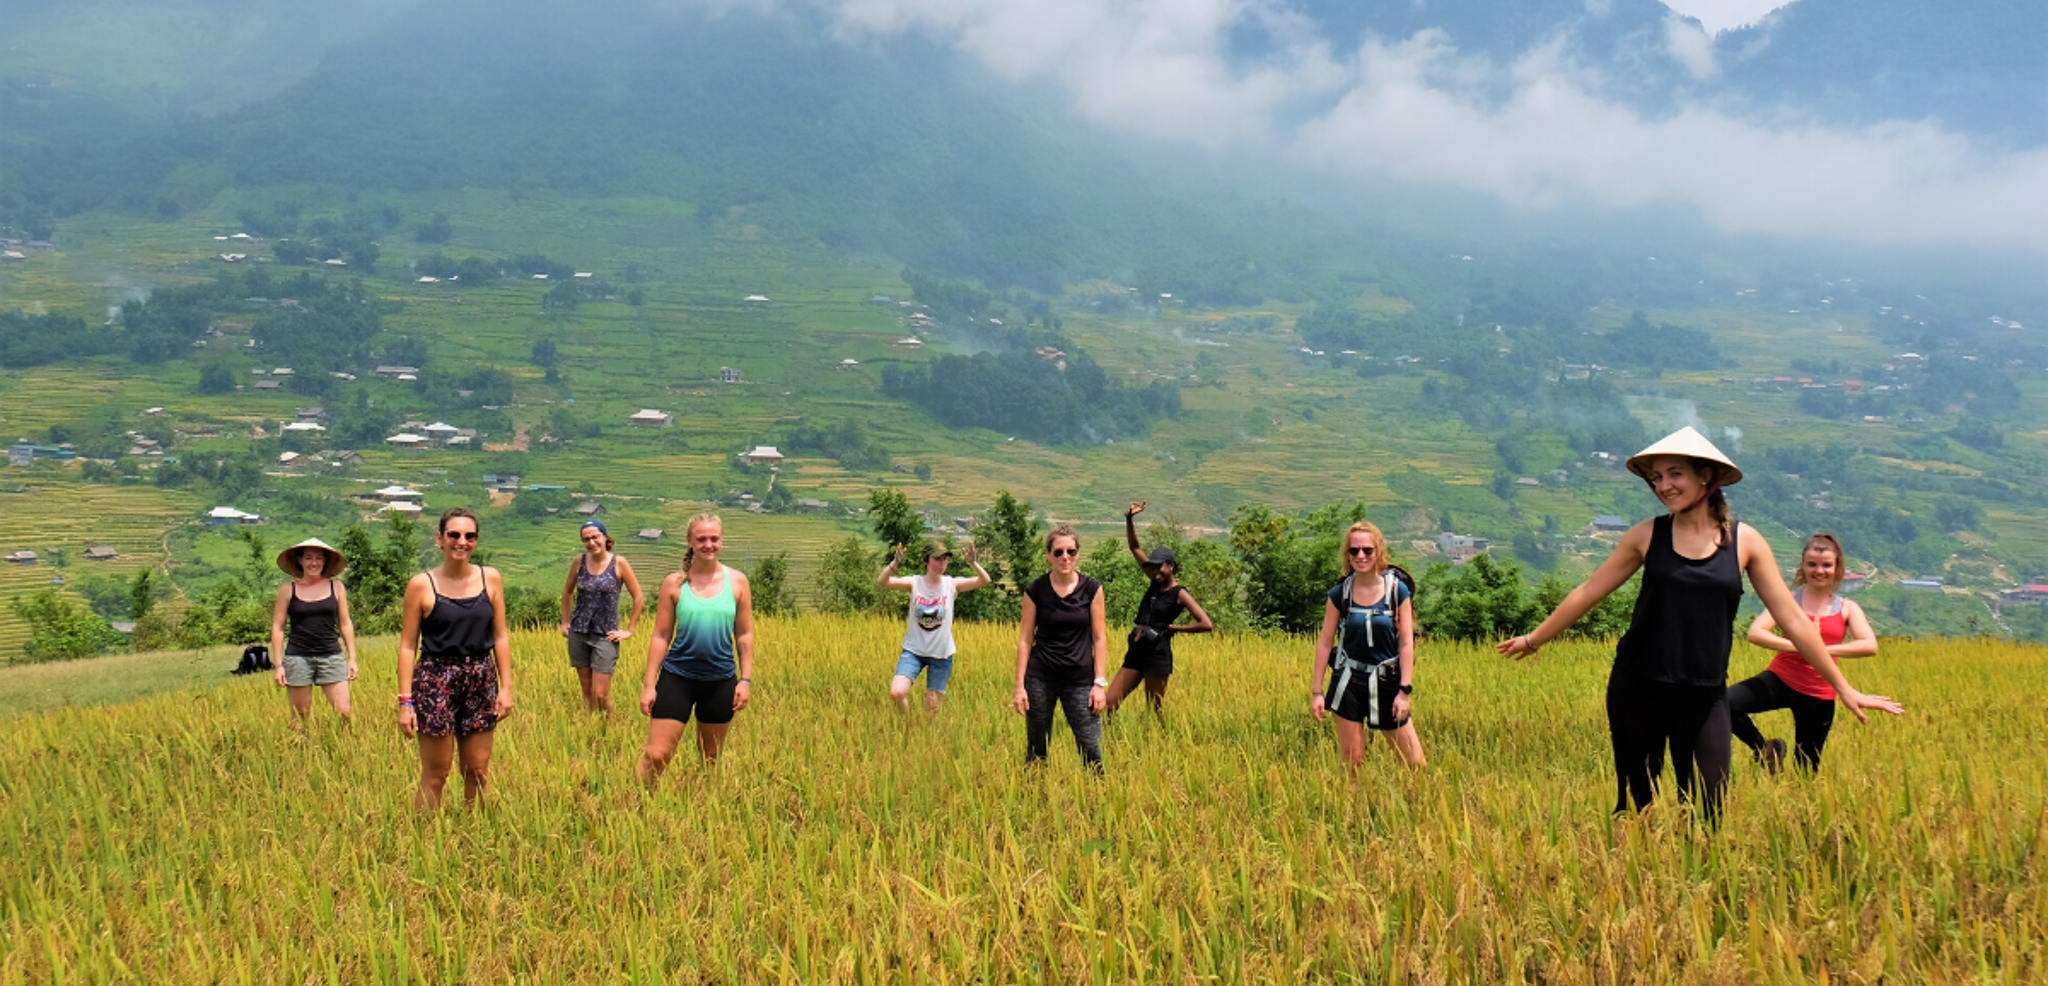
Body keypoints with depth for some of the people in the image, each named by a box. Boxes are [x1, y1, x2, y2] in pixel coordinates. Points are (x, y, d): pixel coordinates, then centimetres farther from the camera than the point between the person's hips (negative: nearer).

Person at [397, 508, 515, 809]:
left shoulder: (490, 579, 5)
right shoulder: (421, 585, -4)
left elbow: (501, 637, 9)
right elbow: (407, 646, -3)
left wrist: (506, 688, 4)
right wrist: (405, 701, -7)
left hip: (481, 682, 3)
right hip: (436, 682, -3)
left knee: (477, 771, 7)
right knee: (435, 773, 0)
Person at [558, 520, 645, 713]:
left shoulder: (619, 564, -8)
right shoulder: (579, 562, 2)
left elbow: (638, 598, -2)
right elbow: (567, 591, 19)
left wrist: (630, 631, -2)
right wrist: (565, 622, 15)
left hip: (605, 635, -3)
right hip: (579, 633, 3)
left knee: (600, 694, -7)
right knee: (586, 692, 9)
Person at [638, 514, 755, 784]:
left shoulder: (737, 582, 2)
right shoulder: (674, 583, -2)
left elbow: (745, 635, 6)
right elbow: (660, 637, 0)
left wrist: (746, 679, -1)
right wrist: (648, 685, -2)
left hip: (720, 681, 2)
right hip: (677, 678, -1)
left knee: (711, 760, 14)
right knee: (655, 756, -7)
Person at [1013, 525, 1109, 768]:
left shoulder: (1092, 588, -1)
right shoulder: (1035, 590, -1)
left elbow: (1099, 638, 1)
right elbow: (1025, 639, 2)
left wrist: (1100, 683, -4)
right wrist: (1019, 685, -2)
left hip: (1080, 679, 0)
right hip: (1040, 679, 0)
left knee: (1091, 748, -5)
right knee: (1036, 749, 7)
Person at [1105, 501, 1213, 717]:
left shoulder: (1180, 594, -6)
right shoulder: (1154, 582, 12)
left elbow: (1207, 625, -15)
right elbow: (1134, 547, 16)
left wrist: (1172, 628, -8)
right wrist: (1129, 519, 3)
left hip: (1158, 654, -7)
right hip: (1136, 651, 7)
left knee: (1154, 710, -1)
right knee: (1108, 704, 0)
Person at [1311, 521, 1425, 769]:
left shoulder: (1397, 590, -4)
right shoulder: (1340, 593, -2)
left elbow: (1406, 643, -4)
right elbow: (1324, 642, 1)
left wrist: (1405, 690, -8)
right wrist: (1316, 691, -1)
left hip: (1387, 682, 0)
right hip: (1349, 683, 0)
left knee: (1415, 764, 0)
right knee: (1351, 761, 2)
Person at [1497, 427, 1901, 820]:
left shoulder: (1745, 542, 0)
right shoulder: (1647, 535, 1)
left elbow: (1792, 618, 4)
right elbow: (1589, 593, 9)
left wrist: (1843, 688, 5)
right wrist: (1534, 639, 15)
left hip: (1705, 696, 0)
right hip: (1638, 687, 0)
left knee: (1707, 810, -4)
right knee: (1635, 803, 5)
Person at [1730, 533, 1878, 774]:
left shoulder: (1847, 609, 5)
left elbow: (1870, 646, -12)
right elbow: (1755, 633, -12)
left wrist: (1823, 650, -22)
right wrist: (1799, 646, -24)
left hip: (1818, 695, 1)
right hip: (1780, 679, -1)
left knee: (1807, 768, 6)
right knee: (1726, 702, -27)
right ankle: (1766, 749, -3)